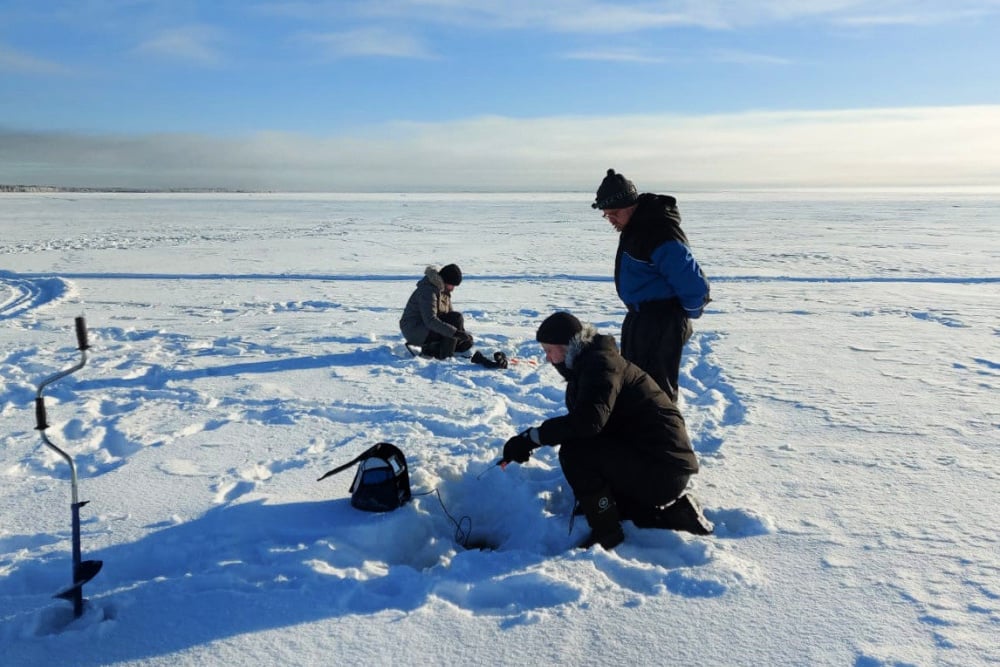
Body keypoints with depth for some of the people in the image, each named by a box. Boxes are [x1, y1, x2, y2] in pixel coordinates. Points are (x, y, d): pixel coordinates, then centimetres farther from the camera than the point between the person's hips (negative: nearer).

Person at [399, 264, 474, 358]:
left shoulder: (444, 290, 7)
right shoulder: (428, 290, -23)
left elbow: (449, 313, 13)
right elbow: (430, 320, -33)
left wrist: (463, 332, -3)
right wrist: (455, 332, -38)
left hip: (428, 328, 10)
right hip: (414, 330, -9)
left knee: (466, 342, 3)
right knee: (456, 318, -25)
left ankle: (429, 348, 3)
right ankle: (444, 355, -20)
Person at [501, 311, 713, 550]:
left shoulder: (600, 363, -17)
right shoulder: (586, 365, 14)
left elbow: (588, 421, -32)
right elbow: (579, 423, 14)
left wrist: (532, 437, -27)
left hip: (661, 467, -11)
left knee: (575, 452, -19)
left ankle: (606, 533, -7)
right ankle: (672, 511, 14)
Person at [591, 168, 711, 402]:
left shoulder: (660, 234, -27)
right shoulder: (635, 224, 5)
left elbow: (694, 284, -27)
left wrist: (688, 314, -10)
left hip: (661, 323, -10)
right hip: (639, 316, 10)